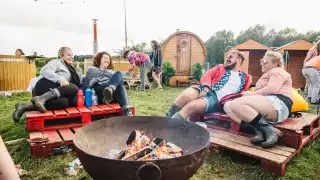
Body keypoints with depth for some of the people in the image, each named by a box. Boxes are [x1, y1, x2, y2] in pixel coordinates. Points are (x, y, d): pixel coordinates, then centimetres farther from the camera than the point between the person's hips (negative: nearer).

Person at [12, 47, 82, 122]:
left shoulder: (69, 68, 32)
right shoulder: (56, 62, 9)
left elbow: (79, 82, 26)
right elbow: (45, 71, -12)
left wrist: (78, 69, 18)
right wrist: (60, 79, -24)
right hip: (46, 86, -7)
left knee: (64, 103, -29)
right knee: (74, 88, -28)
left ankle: (27, 106, -24)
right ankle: (42, 98, -37)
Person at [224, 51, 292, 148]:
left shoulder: (277, 71, 7)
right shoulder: (268, 74, 38)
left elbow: (272, 89, -14)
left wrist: (252, 94, -6)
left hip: (278, 104, -10)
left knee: (237, 103, -29)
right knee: (228, 106, -6)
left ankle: (269, 130, -24)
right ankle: (259, 131, -22)